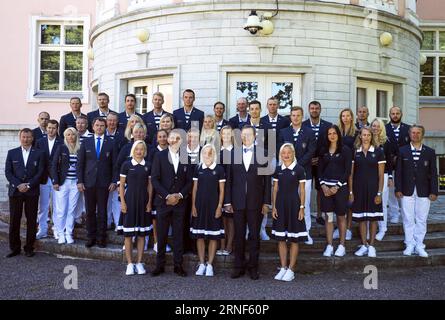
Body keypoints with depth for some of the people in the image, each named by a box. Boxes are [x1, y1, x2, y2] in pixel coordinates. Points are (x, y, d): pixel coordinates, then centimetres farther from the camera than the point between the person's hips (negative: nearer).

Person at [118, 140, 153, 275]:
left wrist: (149, 202, 0)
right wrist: (122, 202, -6)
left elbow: (150, 185, 8)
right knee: (128, 234, 0)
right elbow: (122, 185, 1)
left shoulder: (148, 166, 6)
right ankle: (130, 264, 8)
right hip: (130, 200, -2)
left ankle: (139, 263, 15)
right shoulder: (126, 165, -1)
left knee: (142, 234, 6)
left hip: (143, 201, 2)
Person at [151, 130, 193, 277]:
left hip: (179, 202, 2)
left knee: (178, 235, 6)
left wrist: (180, 195, -8)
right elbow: (154, 179, -5)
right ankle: (160, 265, 14)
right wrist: (167, 196, -13)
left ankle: (178, 265, 14)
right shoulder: (160, 156, 1)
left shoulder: (186, 158, 7)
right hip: (163, 201, -1)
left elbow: (189, 181, 7)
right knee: (161, 235, 4)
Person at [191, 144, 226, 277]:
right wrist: (193, 205, 2)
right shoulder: (198, 168, 5)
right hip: (199, 205, 2)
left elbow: (221, 190, 1)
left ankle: (210, 265, 11)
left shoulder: (219, 169, -1)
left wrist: (219, 206, -6)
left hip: (214, 205, -2)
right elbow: (195, 188, 8)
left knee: (213, 236, 2)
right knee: (199, 236, 5)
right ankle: (201, 264, 14)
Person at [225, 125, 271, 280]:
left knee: (254, 235, 6)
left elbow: (267, 179, 1)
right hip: (238, 201, 1)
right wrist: (228, 201, 0)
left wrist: (266, 202, -3)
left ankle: (253, 267, 17)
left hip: (256, 202, -1)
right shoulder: (233, 153, 5)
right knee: (239, 235, 8)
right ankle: (239, 266, 18)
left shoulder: (262, 153, 2)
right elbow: (229, 178, 4)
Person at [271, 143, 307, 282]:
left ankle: (291, 270, 10)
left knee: (294, 239, 2)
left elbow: (302, 190, -2)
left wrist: (302, 207, -7)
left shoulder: (299, 169, -3)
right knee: (281, 238, 7)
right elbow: (275, 189, 9)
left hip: (293, 204, -3)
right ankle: (283, 268, 17)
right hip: (280, 205, 4)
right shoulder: (278, 170, 7)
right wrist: (274, 206, 3)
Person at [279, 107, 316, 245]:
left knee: (305, 204, 3)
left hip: (304, 172, -1)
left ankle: (306, 232, 11)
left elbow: (311, 152, -3)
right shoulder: (283, 132, 8)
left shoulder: (309, 133, 5)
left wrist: (297, 165, -11)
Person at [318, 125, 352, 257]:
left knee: (341, 217, 4)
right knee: (328, 217, 3)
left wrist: (337, 186, -11)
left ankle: (342, 246, 12)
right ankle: (329, 246, 8)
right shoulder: (324, 151, 10)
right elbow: (320, 169, 9)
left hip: (340, 186, -3)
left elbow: (347, 170, -5)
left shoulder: (345, 150, -1)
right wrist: (323, 185, -5)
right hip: (326, 187, 3)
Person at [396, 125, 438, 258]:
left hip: (424, 192, 0)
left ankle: (419, 245, 15)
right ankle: (410, 245, 15)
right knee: (408, 219, 5)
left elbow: (433, 173, 2)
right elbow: (398, 171, 2)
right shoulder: (402, 151, 3)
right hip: (407, 191, 0)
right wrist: (398, 189, -4)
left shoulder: (430, 152, 4)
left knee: (421, 220, 5)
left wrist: (434, 191, -3)